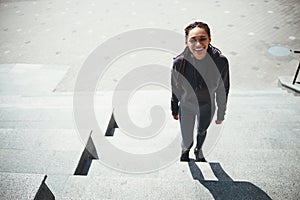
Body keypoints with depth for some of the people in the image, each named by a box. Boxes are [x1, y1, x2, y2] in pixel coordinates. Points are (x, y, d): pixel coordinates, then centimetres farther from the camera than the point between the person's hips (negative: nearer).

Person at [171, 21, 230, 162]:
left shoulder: (221, 61, -27)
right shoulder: (179, 62, -27)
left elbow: (223, 90, -11)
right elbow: (175, 89, -9)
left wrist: (221, 114, 0)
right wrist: (174, 110, 4)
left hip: (207, 108, 1)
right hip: (186, 107, -1)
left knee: (202, 131, 30)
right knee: (187, 141, 15)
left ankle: (198, 151, 65)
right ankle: (185, 150, 56)